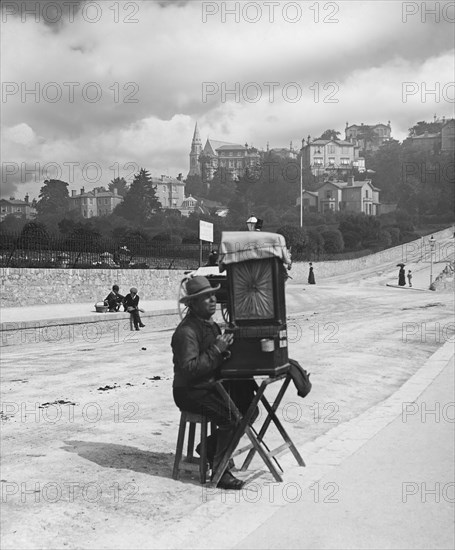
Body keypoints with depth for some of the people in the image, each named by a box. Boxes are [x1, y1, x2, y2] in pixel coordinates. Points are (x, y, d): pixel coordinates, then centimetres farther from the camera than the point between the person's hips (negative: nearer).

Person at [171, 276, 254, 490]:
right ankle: (220, 471, -10)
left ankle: (211, 446, 15)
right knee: (231, 417, -25)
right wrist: (216, 351, -26)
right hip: (190, 392, -9)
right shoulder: (186, 331, -18)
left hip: (211, 385, 9)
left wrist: (226, 349, -3)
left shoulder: (211, 325, 12)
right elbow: (189, 369, -27)